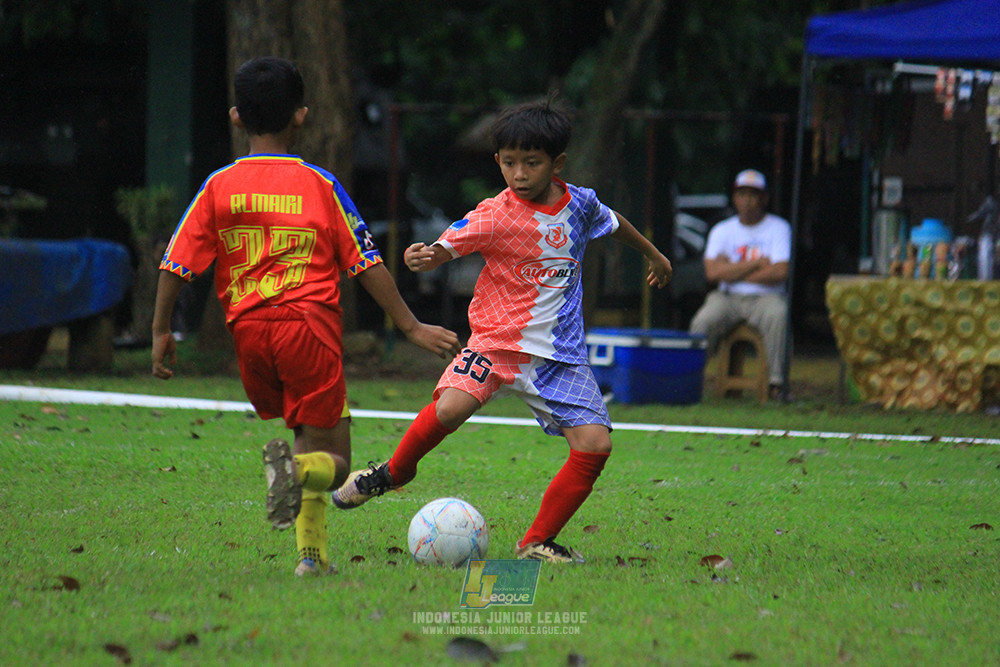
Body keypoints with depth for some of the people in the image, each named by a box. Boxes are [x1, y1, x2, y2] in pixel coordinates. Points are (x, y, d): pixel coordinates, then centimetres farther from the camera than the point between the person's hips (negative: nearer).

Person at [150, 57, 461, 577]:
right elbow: (367, 265, 3)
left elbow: (176, 264, 3)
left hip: (248, 329, 3)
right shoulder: (320, 185, 2)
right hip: (309, 323, -3)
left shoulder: (219, 187, 6)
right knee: (331, 461, 1)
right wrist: (411, 327, 9)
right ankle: (295, 468, -34)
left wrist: (161, 332, 13)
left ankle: (312, 553, 11)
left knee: (305, 434, 23)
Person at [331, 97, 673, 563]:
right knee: (450, 406, -29)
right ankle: (394, 472, 2)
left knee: (595, 443, -11)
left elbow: (613, 223, 26)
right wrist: (421, 258, -43)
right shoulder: (495, 215, -10)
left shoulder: (579, 204, 4)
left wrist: (653, 255, 44)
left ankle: (538, 542, 3)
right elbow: (444, 248, -19)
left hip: (559, 355, 4)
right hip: (497, 339, -4)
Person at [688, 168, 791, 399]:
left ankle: (777, 381, -34)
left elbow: (781, 272, -9)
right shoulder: (722, 231, 12)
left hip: (765, 298, -2)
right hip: (728, 298, 2)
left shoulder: (778, 228, 6)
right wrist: (757, 263, -7)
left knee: (777, 314, -35)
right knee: (703, 321, -28)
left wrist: (734, 272, -4)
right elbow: (712, 272, -4)